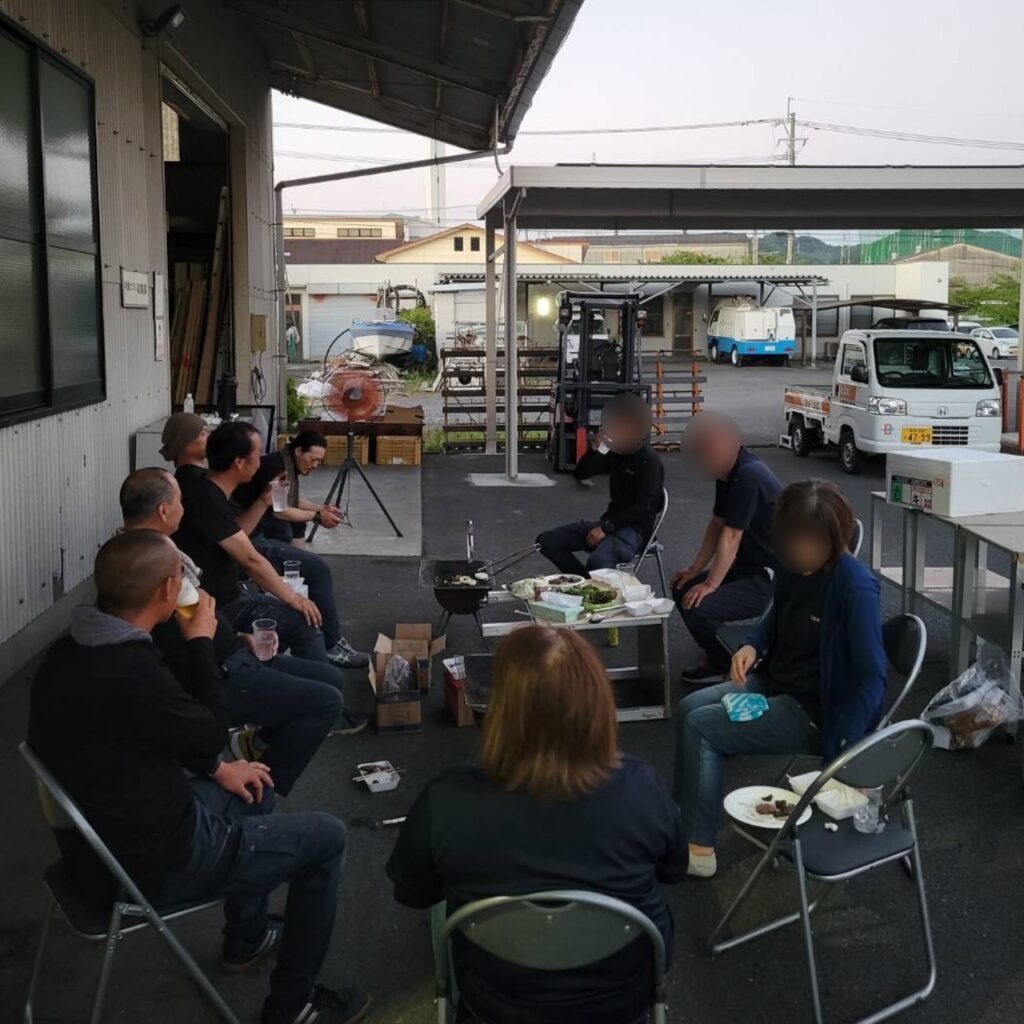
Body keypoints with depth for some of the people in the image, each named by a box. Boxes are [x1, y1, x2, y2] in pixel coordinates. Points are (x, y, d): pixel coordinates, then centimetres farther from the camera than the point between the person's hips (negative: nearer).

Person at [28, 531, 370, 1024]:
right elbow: (210, 735, -15)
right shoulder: (130, 673, -34)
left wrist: (216, 770, 11)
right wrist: (201, 643, -7)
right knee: (325, 836, 4)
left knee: (252, 789, 29)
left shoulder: (71, 651, -3)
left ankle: (247, 937, 43)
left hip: (108, 833, 9)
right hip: (151, 862, -9)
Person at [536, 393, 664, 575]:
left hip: (634, 529, -8)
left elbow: (643, 508, -20)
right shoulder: (616, 453, 8)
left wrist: (607, 528, -24)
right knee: (546, 541, -3)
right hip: (610, 521, 8)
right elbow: (580, 474, 9)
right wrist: (595, 449, -8)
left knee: (597, 562, -38)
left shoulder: (650, 461, -15)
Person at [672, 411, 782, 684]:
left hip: (772, 578, -10)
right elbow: (717, 524, 12)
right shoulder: (728, 472, 4)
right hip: (747, 567, 10)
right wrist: (695, 569, 8)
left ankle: (724, 664, 4)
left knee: (698, 606, -23)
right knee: (683, 589, 9)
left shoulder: (748, 476, -26)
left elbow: (731, 537, -25)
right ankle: (719, 652, 22)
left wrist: (710, 585, -21)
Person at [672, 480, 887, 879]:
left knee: (701, 727, -13)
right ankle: (683, 818, 8)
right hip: (775, 682, 8)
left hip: (815, 710, -8)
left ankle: (699, 849, -3)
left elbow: (871, 678, -26)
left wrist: (840, 751, -28)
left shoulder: (856, 588, -26)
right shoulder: (794, 566, -4)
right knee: (689, 708, -1)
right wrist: (752, 646, -2)